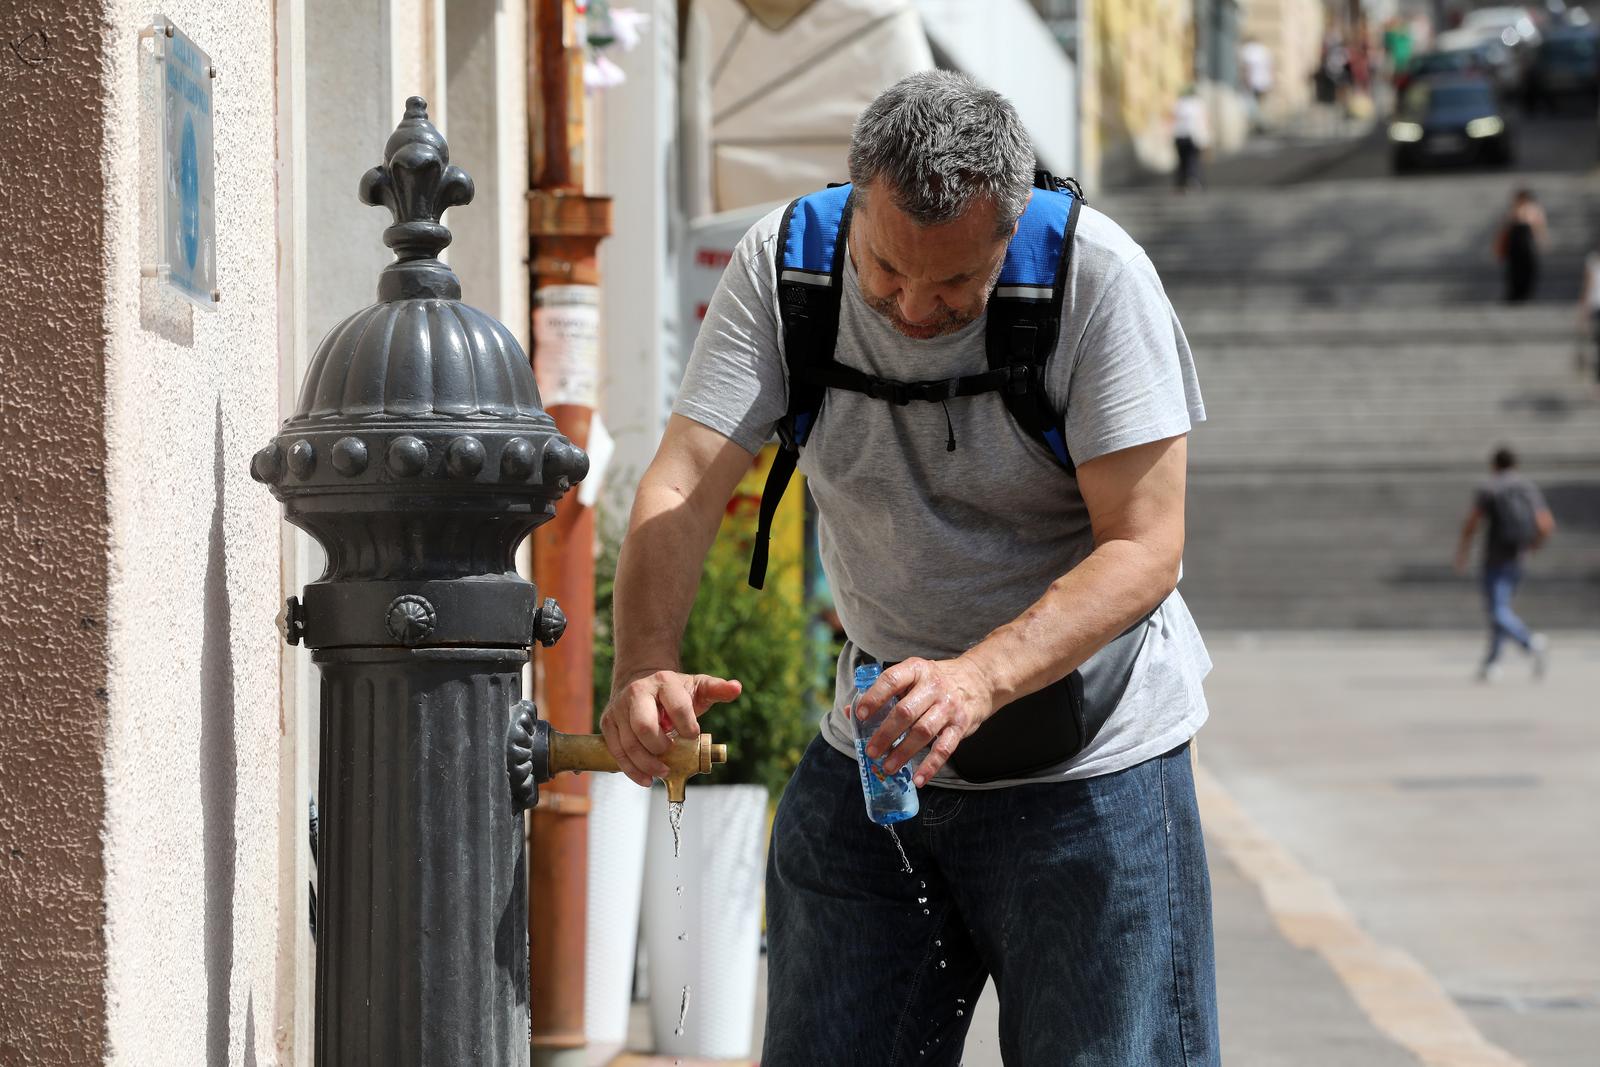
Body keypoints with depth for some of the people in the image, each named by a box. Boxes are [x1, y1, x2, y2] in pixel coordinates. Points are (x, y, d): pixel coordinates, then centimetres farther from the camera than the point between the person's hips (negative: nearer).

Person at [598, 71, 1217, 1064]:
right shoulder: (784, 264, -10)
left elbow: (1144, 546, -22)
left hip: (1090, 759, -3)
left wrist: (978, 680, -37)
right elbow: (682, 485, -16)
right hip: (872, 755, 3)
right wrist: (646, 665, -35)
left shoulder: (1098, 276, -19)